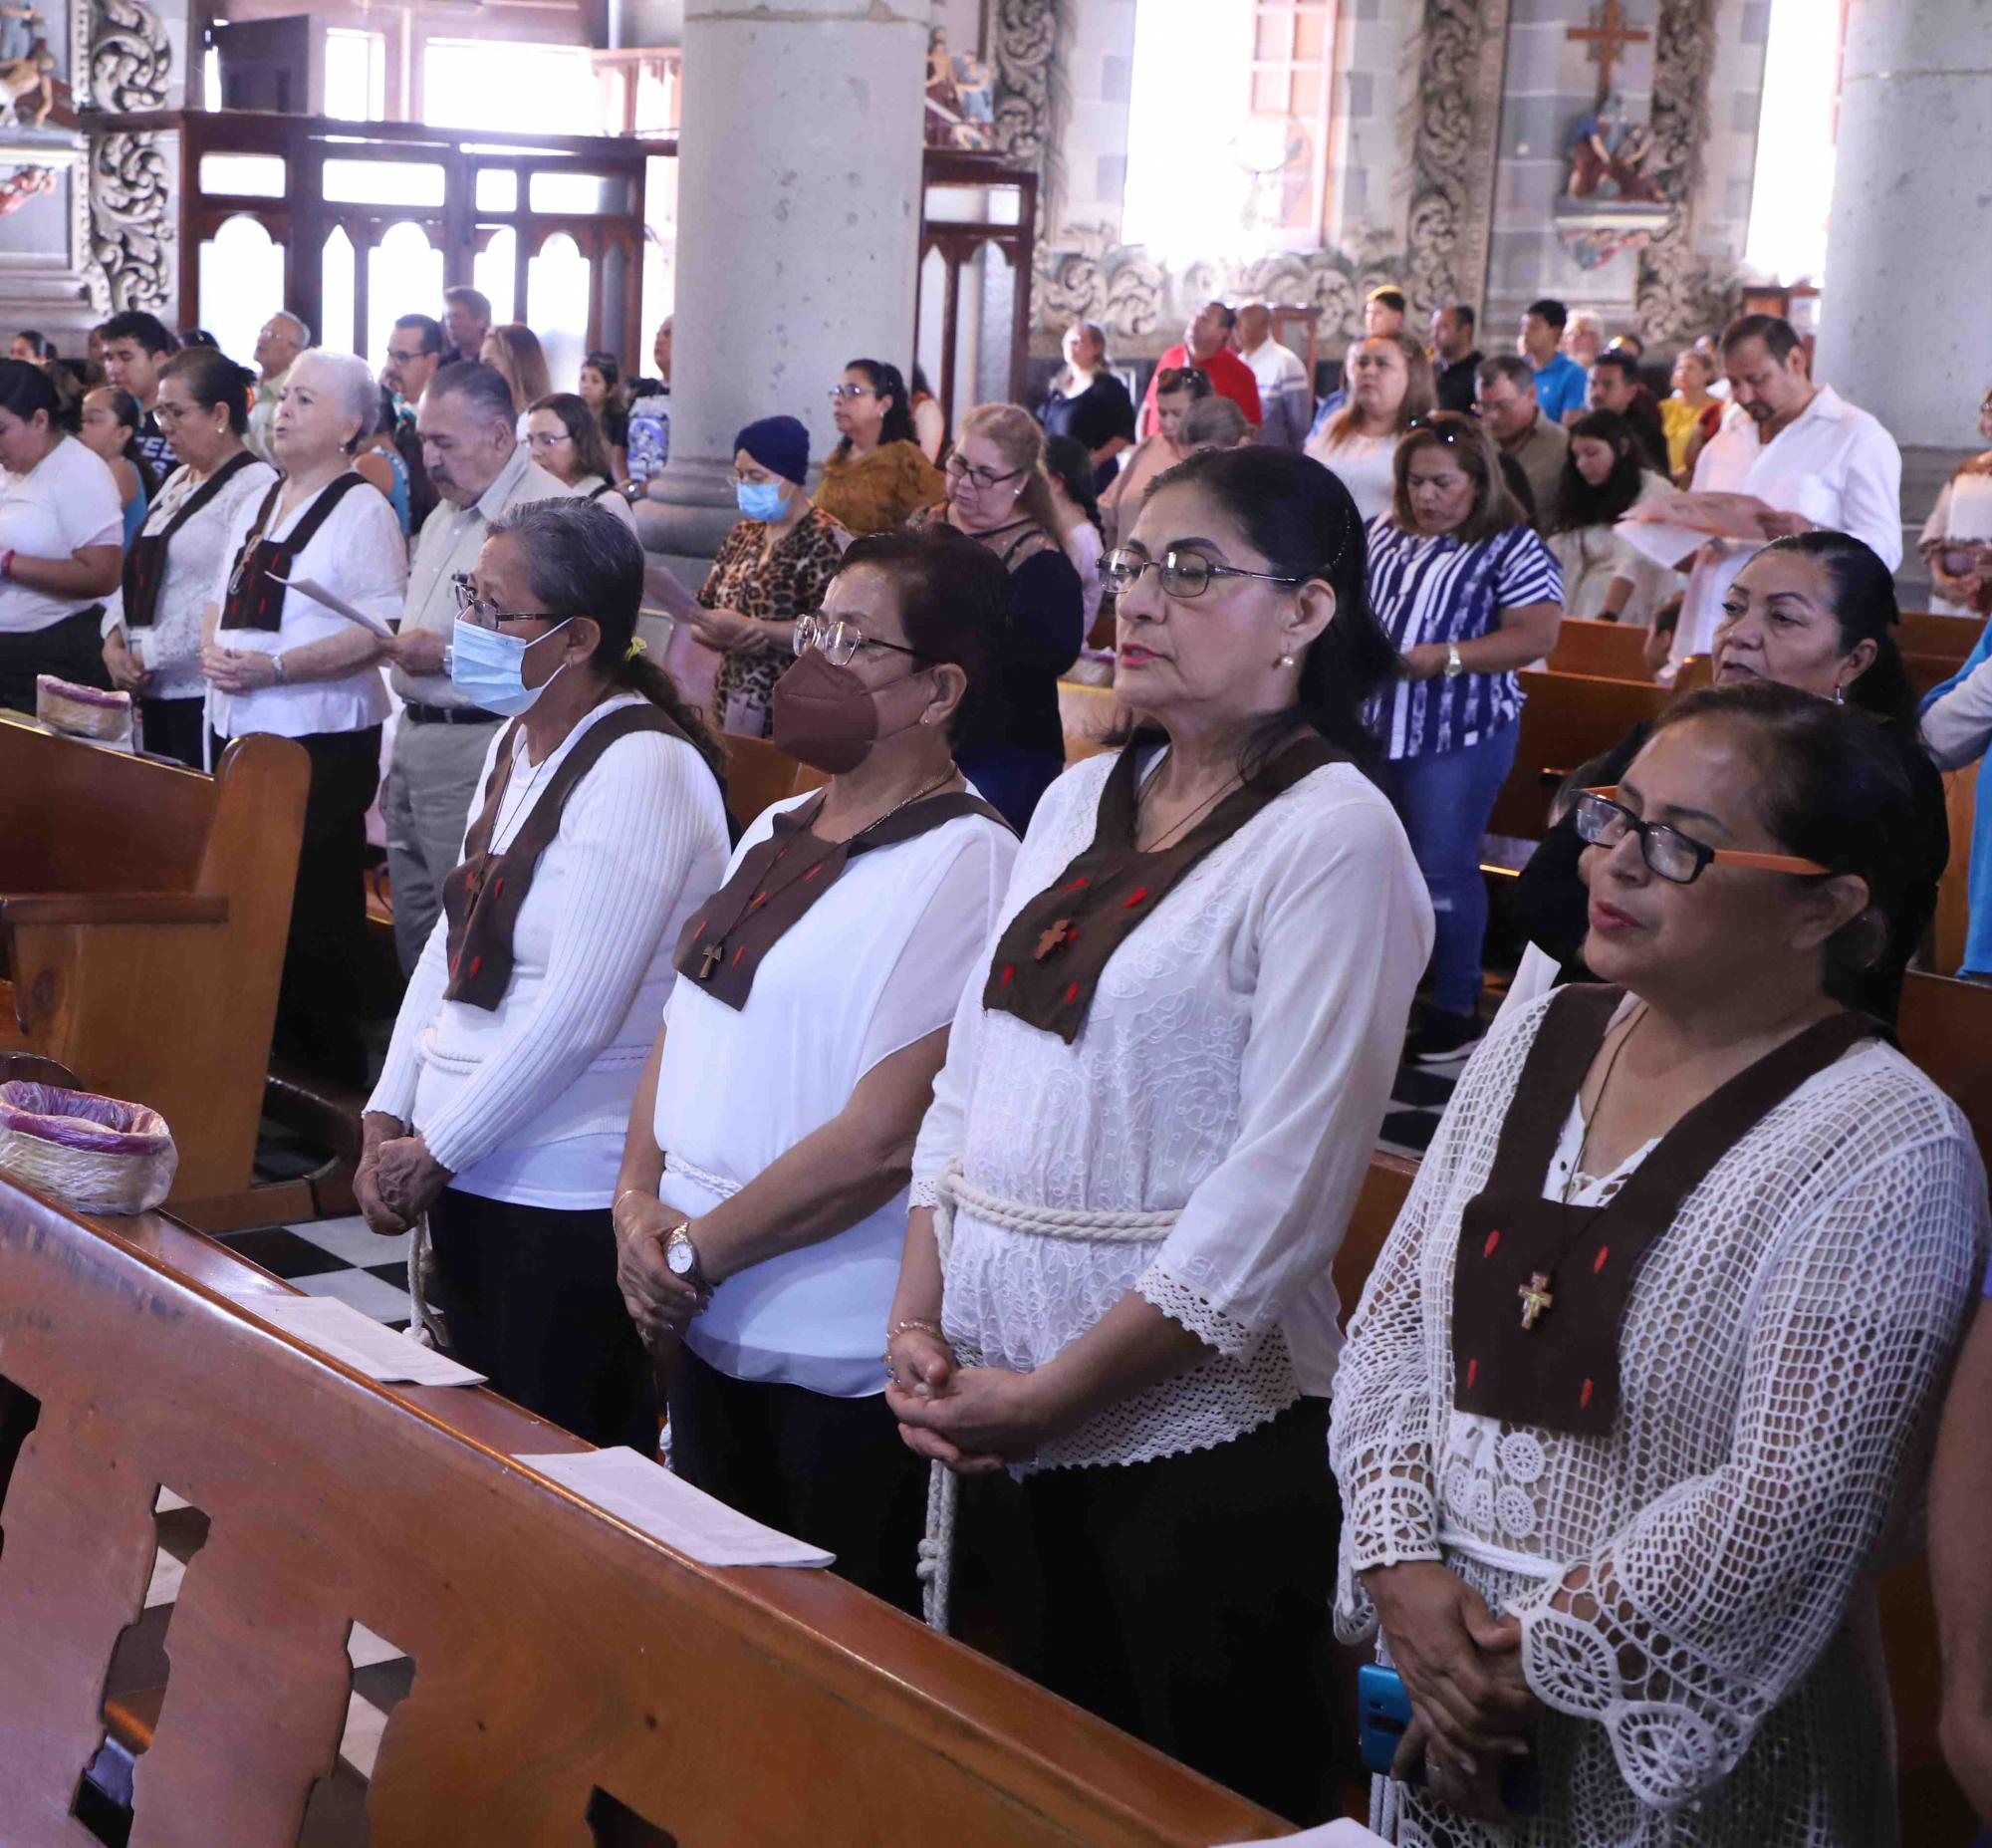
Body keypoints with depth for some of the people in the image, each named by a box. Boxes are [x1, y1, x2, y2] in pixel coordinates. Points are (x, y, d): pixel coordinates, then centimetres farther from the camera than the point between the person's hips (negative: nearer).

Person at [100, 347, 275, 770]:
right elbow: (137, 571, 18)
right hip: (156, 688, 8)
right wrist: (115, 638, 0)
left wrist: (147, 654, -16)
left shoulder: (256, 488, -13)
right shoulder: (177, 482, 18)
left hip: (205, 695, -8)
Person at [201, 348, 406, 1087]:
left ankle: (329, 1071, 8)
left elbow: (379, 634, -17)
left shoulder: (362, 512, -8)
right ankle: (269, 1055, 22)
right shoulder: (256, 503, 16)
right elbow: (223, 598, 23)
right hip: (243, 731, 7)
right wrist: (215, 650, 1)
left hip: (322, 740, -7)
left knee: (317, 910, -3)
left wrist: (273, 667, -21)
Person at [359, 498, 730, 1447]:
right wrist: (386, 1120, 3)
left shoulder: (642, 772, -19)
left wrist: (433, 1152, -13)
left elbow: (578, 1012, -22)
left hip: (568, 1198, -8)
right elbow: (450, 942, 12)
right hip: (469, 1177, 8)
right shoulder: (515, 743, 9)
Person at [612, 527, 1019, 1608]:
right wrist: (639, 1201, -3)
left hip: (843, 1363, -8)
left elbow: (883, 1136, -22)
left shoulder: (962, 864, -17)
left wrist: (698, 1252, -14)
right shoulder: (776, 833, 11)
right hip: (707, 1324, 8)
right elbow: (681, 1031, 13)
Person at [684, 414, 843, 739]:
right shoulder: (742, 534, 12)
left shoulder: (824, 541, -11)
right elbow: (703, 621, 12)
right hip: (732, 707, 7)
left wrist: (747, 627, -23)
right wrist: (729, 637, -10)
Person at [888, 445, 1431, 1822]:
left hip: (1194, 1418, -6)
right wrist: (918, 1321, -1)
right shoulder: (1078, 801, 11)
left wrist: (1056, 1389, -15)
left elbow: (1283, 1186, -17)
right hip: (1000, 1415, 7)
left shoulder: (1333, 834, -11)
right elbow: (968, 1077, 11)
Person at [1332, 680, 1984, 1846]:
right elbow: (1393, 1323, 3)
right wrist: (1402, 1567, -10)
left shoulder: (1883, 1151, -17)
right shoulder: (1539, 1044, 2)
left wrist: (1538, 1666, -16)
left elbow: (1792, 1501, -21)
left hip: (1692, 1752, -5)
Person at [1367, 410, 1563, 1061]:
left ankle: (1456, 1010, 10)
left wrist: (1445, 657, -23)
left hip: (1458, 737, -6)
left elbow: (1536, 636, -14)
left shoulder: (1512, 548, -7)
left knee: (1444, 870, -1)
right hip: (1372, 729, 6)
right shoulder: (1384, 533, 11)